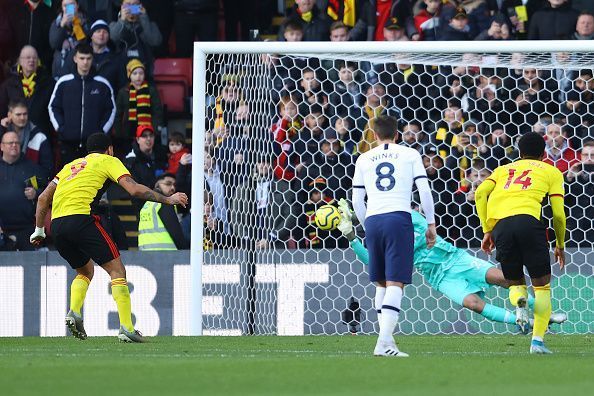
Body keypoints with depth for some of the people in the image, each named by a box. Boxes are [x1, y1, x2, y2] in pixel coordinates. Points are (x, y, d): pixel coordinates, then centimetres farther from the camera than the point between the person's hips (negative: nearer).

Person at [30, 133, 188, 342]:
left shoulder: (71, 165, 30)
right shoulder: (109, 161, 14)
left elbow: (43, 198, 27)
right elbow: (135, 189, 0)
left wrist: (39, 229, 34)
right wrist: (167, 199, 7)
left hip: (57, 223, 6)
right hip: (81, 218, -6)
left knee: (85, 271, 26)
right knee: (117, 271, -1)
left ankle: (74, 313, 3)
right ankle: (126, 328, -13)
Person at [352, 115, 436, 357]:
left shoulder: (364, 159, 17)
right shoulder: (409, 154, 11)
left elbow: (357, 200, 15)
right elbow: (424, 191, 4)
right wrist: (431, 224, 11)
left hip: (373, 221, 3)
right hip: (399, 219, -3)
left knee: (381, 283, 16)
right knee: (395, 283, -9)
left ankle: (386, 337, 14)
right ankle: (384, 342, -21)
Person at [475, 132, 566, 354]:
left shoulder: (504, 169, 30)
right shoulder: (551, 172, 22)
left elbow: (480, 193, 13)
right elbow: (558, 214, 13)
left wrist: (487, 231, 15)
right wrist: (560, 246, 26)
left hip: (499, 223, 3)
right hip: (528, 219, -3)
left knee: (515, 283, 19)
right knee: (542, 286, 10)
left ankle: (519, 301, -18)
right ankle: (538, 340, -7)